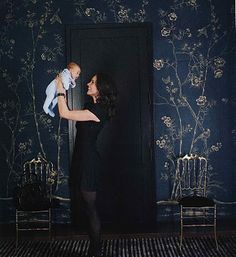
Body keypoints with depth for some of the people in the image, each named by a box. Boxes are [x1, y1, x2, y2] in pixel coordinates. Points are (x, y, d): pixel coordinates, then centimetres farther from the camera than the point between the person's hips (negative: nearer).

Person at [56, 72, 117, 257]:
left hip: (89, 163, -10)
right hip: (84, 160, 10)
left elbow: (65, 114, -19)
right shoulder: (93, 107, 13)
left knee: (91, 209, -1)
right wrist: (63, 91, 18)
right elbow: (68, 113, 22)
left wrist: (60, 89, -9)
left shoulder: (98, 110, -18)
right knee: (90, 208, 15)